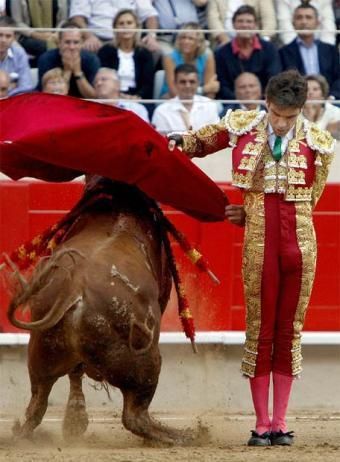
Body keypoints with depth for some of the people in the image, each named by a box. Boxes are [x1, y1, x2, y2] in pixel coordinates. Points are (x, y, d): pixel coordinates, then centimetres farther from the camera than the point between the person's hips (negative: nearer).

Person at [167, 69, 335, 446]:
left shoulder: (317, 143, 1)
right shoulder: (242, 127, 3)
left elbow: (307, 200, 6)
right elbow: (200, 142, 22)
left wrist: (248, 214, 3)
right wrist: (177, 143, 2)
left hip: (299, 241, 0)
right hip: (260, 243, 0)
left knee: (289, 331, 5)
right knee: (259, 331, 3)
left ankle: (280, 423, 12)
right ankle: (261, 425, 10)